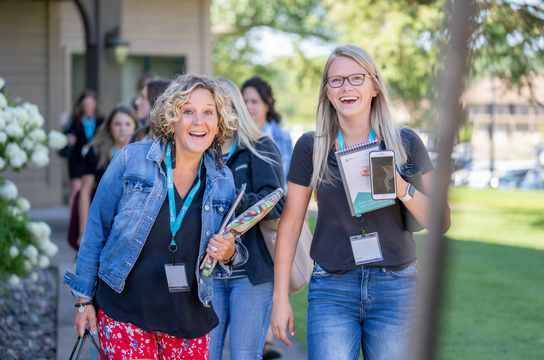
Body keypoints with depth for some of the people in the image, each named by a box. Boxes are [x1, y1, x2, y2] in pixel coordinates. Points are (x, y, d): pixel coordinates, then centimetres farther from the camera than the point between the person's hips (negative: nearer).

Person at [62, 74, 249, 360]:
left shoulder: (222, 181, 3)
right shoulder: (131, 160, -6)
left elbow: (224, 250, 14)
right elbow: (96, 230, 1)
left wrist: (228, 253, -11)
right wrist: (85, 300, 1)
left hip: (189, 321, 3)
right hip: (123, 312, -3)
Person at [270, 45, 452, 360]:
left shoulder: (406, 143, 2)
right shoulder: (311, 147, 2)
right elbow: (290, 225, 6)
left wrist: (402, 188, -18)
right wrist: (280, 298, 3)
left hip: (395, 288, 1)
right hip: (331, 291, 0)